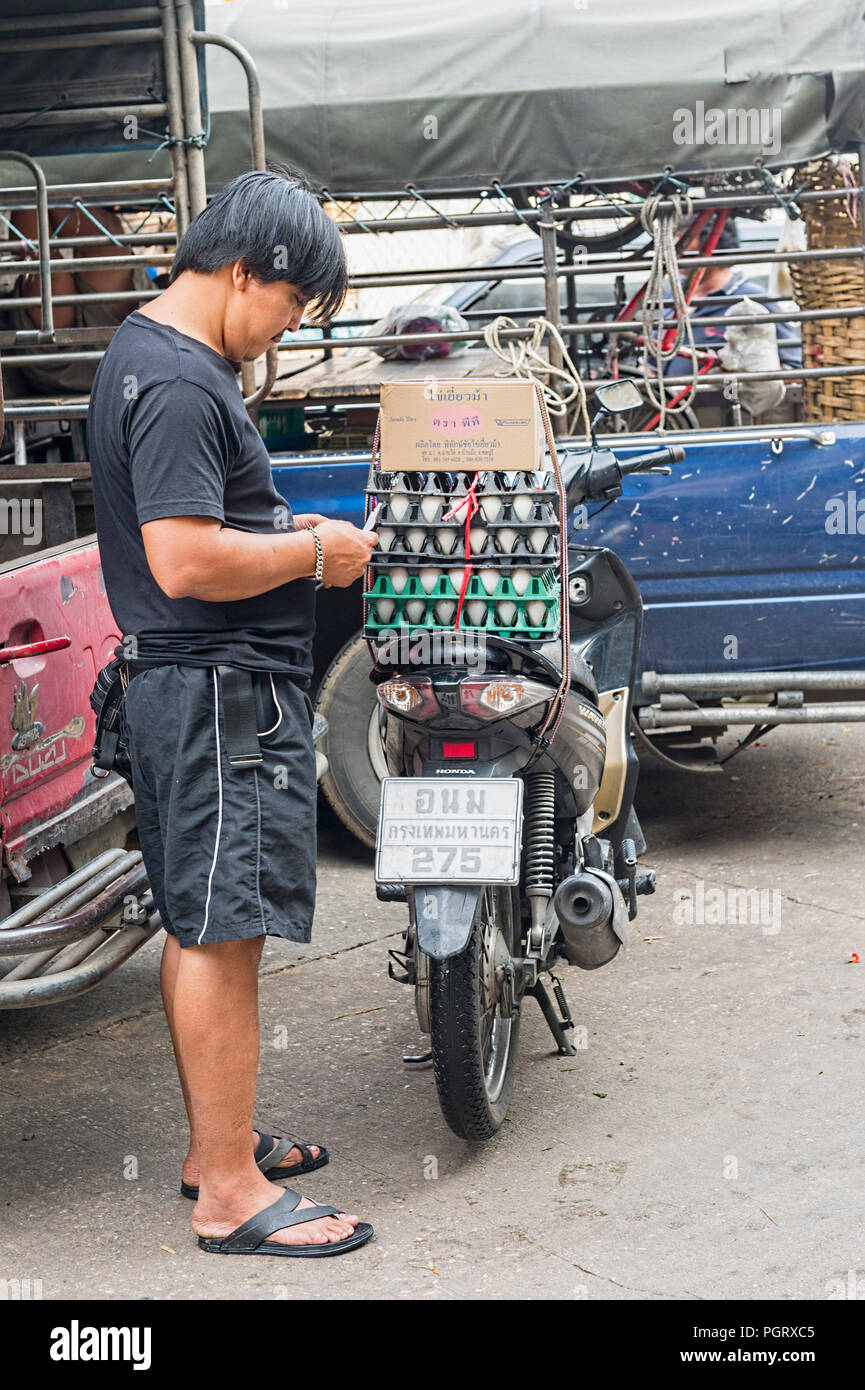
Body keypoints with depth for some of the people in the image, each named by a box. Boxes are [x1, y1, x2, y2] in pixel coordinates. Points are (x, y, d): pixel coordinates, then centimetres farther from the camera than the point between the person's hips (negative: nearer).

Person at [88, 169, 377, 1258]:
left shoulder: (139, 351, 16)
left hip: (178, 686, 11)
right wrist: (313, 552, -12)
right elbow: (188, 561, -25)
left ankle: (215, 1142, 29)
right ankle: (230, 1195, 3)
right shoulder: (181, 383, -18)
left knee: (195, 929, 16)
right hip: (224, 691, -11)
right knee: (220, 935, -5)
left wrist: (287, 528, 13)